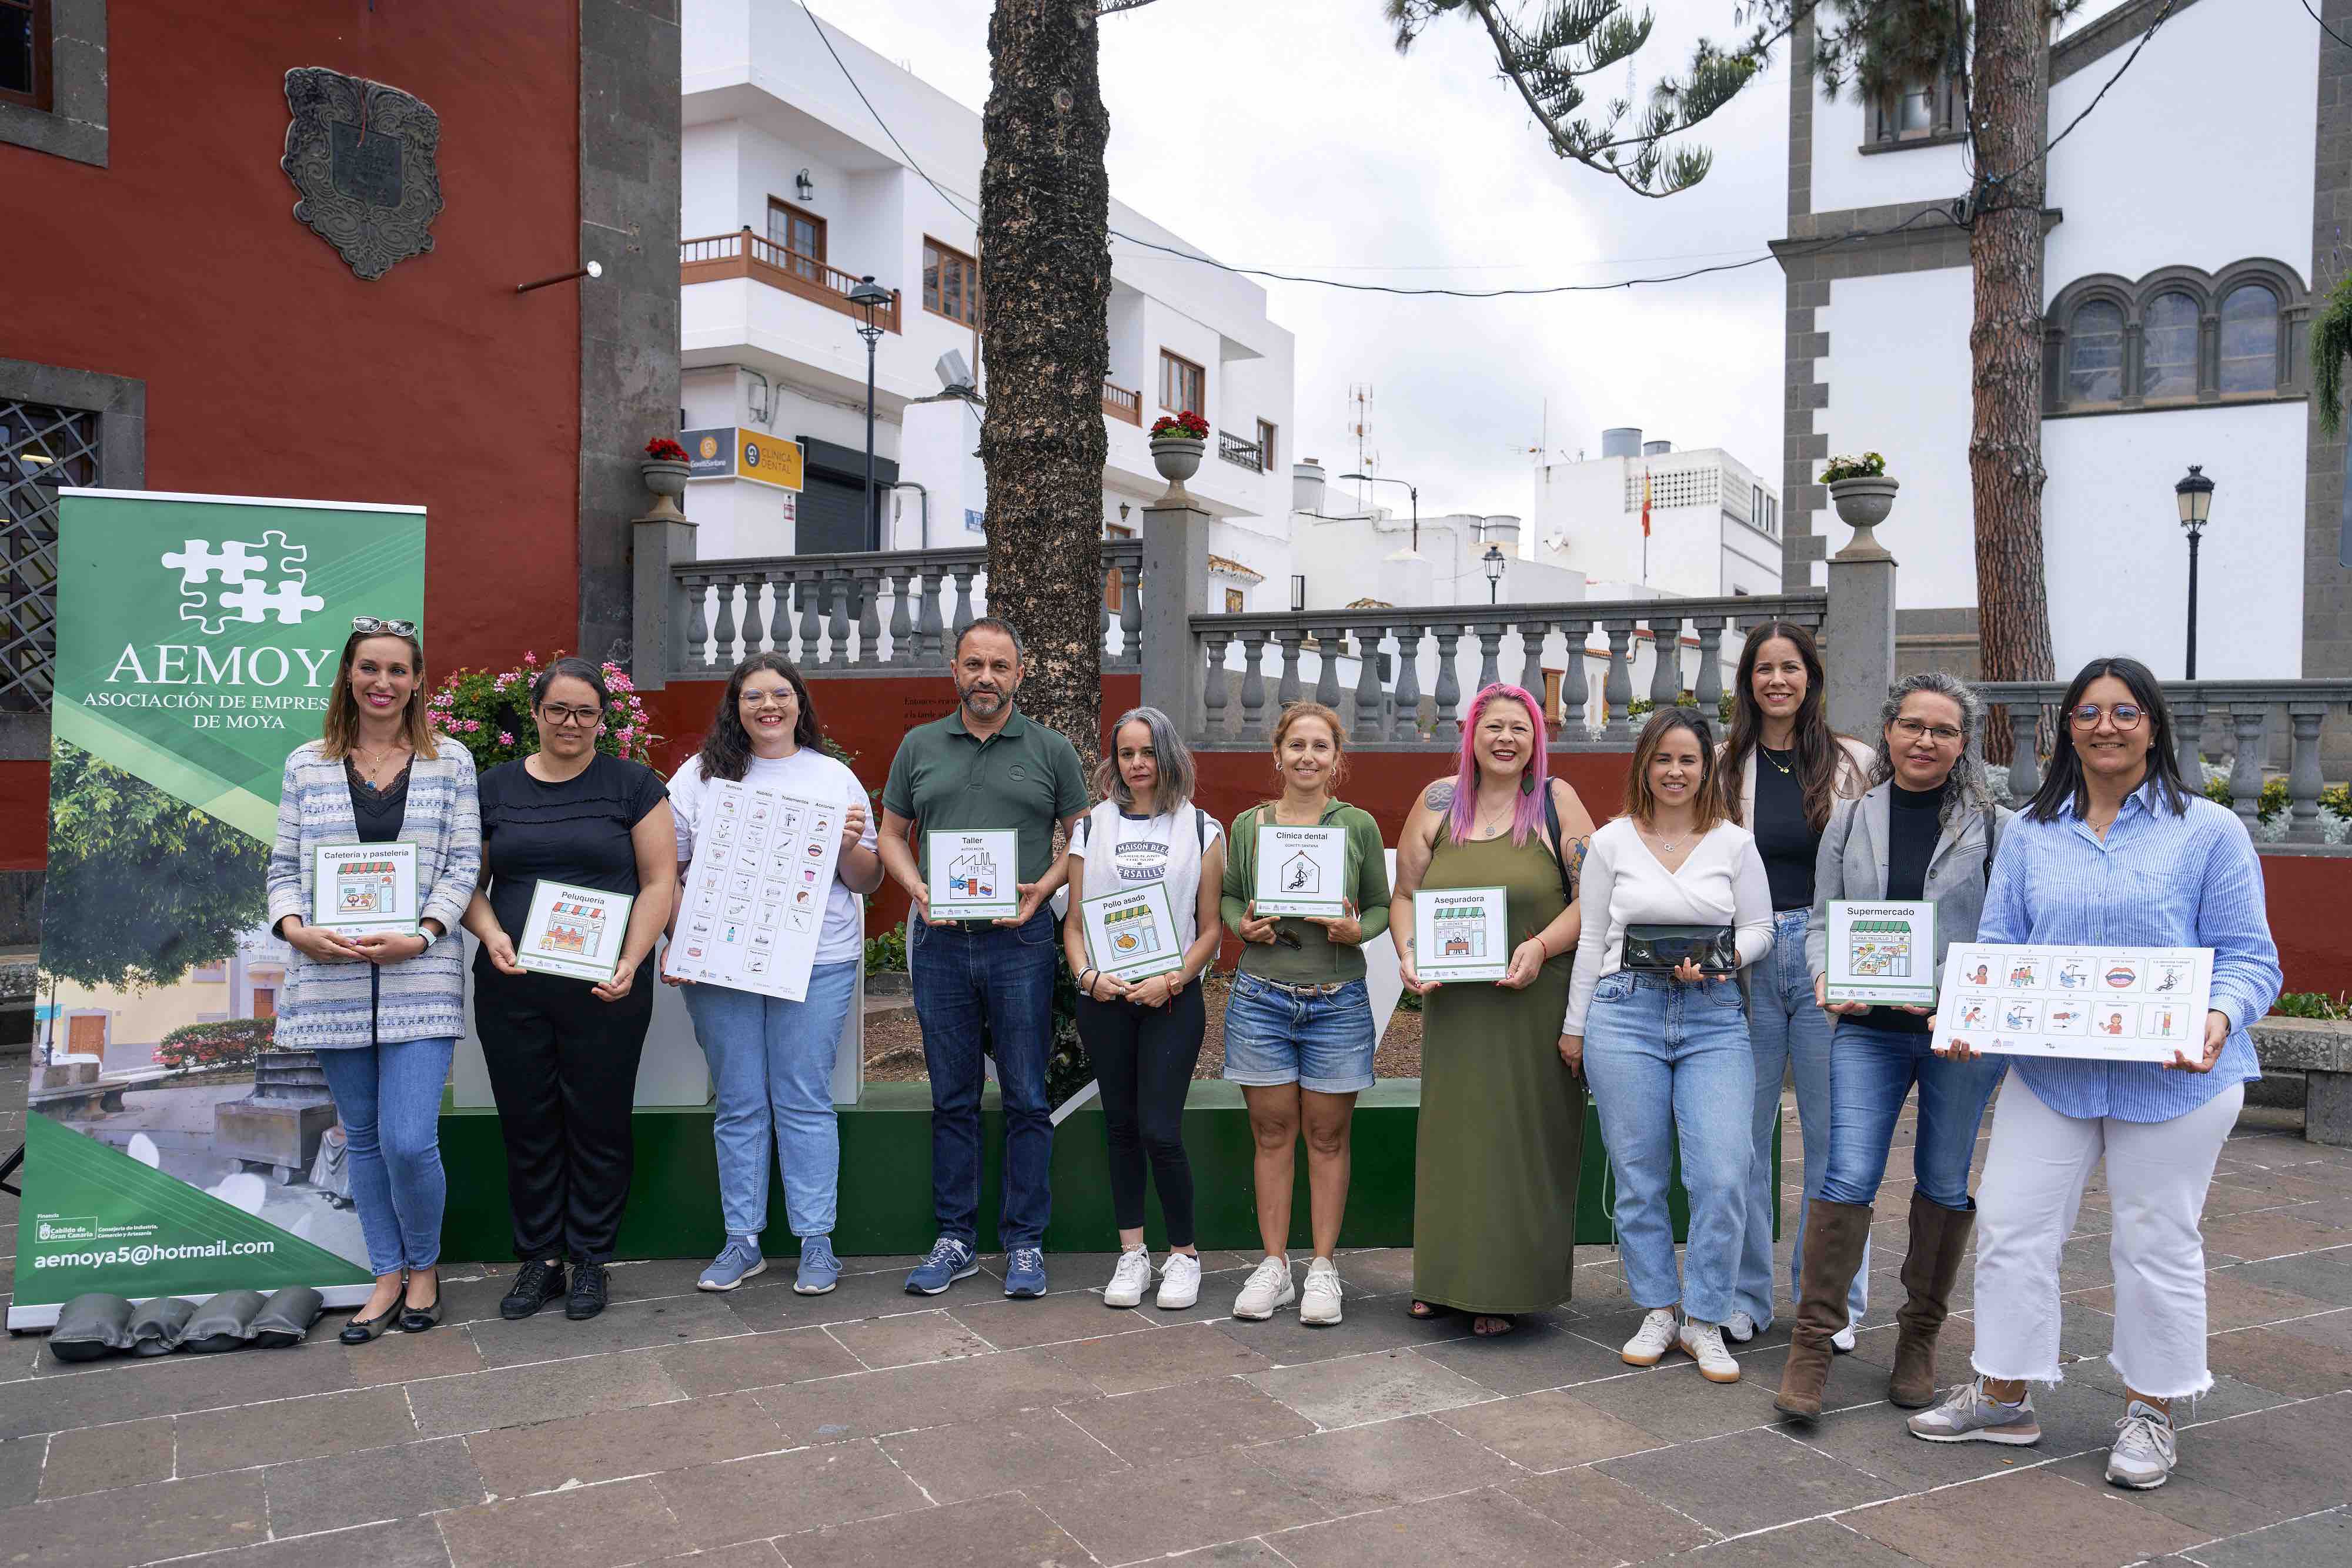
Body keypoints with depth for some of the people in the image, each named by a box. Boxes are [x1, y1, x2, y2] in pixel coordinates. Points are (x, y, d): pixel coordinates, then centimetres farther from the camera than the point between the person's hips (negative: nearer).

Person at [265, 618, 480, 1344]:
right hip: (333, 980, 3)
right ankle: (387, 1277, 25)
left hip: (420, 979, -2)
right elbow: (284, 864, 10)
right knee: (364, 1141, 11)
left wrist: (420, 936, -13)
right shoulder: (307, 765, 10)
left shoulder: (450, 762, 4)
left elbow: (463, 864, 0)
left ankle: (424, 1266, 16)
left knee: (409, 1141, -9)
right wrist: (294, 928, -9)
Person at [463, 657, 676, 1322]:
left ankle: (589, 1260, 19)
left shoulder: (633, 785, 2)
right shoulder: (495, 788, 10)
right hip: (512, 988, 3)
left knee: (599, 1125, 4)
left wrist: (629, 964, -13)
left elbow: (659, 881, -2)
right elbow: (469, 882, 11)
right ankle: (539, 1261, 22)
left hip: (604, 990, -2)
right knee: (528, 1126, 8)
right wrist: (492, 935, -9)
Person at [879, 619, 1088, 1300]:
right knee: (952, 1098, 10)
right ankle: (955, 1241, 20)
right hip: (940, 939, 2)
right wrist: (919, 891, -4)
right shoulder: (919, 746, 11)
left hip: (1019, 938, -2)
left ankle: (1025, 1243, 13)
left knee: (1027, 1098, 2)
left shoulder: (1052, 751, 5)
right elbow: (891, 835, 14)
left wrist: (1042, 888, -11)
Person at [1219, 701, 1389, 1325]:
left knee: (1327, 1135, 7)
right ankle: (1273, 1266, 19)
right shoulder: (1248, 824, 4)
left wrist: (1356, 929, -13)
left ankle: (1323, 1267, 19)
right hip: (1261, 997, 1)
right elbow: (1229, 896, 13)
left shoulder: (1358, 826, 1)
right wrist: (1243, 924, -8)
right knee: (1271, 1133, 7)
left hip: (1337, 1000, -1)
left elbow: (1382, 905, 7)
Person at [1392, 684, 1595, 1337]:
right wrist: (1408, 953, -6)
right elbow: (1405, 894, 11)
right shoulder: (1438, 803, 8)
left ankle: (1509, 1288, 13)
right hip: (1454, 1002, 3)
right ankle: (1445, 1279, 20)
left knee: (1524, 1135, 2)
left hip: (1536, 1001, -2)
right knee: (1452, 1132, 7)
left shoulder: (1557, 801, 1)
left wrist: (1542, 947, -17)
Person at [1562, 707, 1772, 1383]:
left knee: (1722, 1177, -7)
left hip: (1714, 1018, 0)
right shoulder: (1612, 842, 7)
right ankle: (1657, 1313, 21)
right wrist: (1574, 1025, 10)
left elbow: (1760, 927, 11)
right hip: (1626, 1013, 0)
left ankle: (1704, 1321, 10)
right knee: (1639, 1177, 5)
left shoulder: (1734, 842, 7)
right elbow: (1592, 939, 10)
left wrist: (1720, 961, -10)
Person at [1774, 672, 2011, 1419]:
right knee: (1848, 1176, -8)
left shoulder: (1994, 826, 0)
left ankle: (1920, 1335, 27)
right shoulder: (1851, 819, 7)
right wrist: (1827, 978, -9)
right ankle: (1813, 1342, 1)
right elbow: (1822, 918, 10)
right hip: (1868, 1028, 1)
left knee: (1945, 1182, 11)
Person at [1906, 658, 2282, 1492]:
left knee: (2156, 1243, 10)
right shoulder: (2031, 832, 8)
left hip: (2173, 1079, -3)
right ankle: (2003, 1396, 22)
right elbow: (1997, 943, 8)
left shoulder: (2209, 830, -1)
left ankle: (2151, 1413, 29)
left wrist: (2219, 1018, -23)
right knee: (2011, 1226, 4)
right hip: (2050, 1072, 3)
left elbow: (2248, 955, -2)